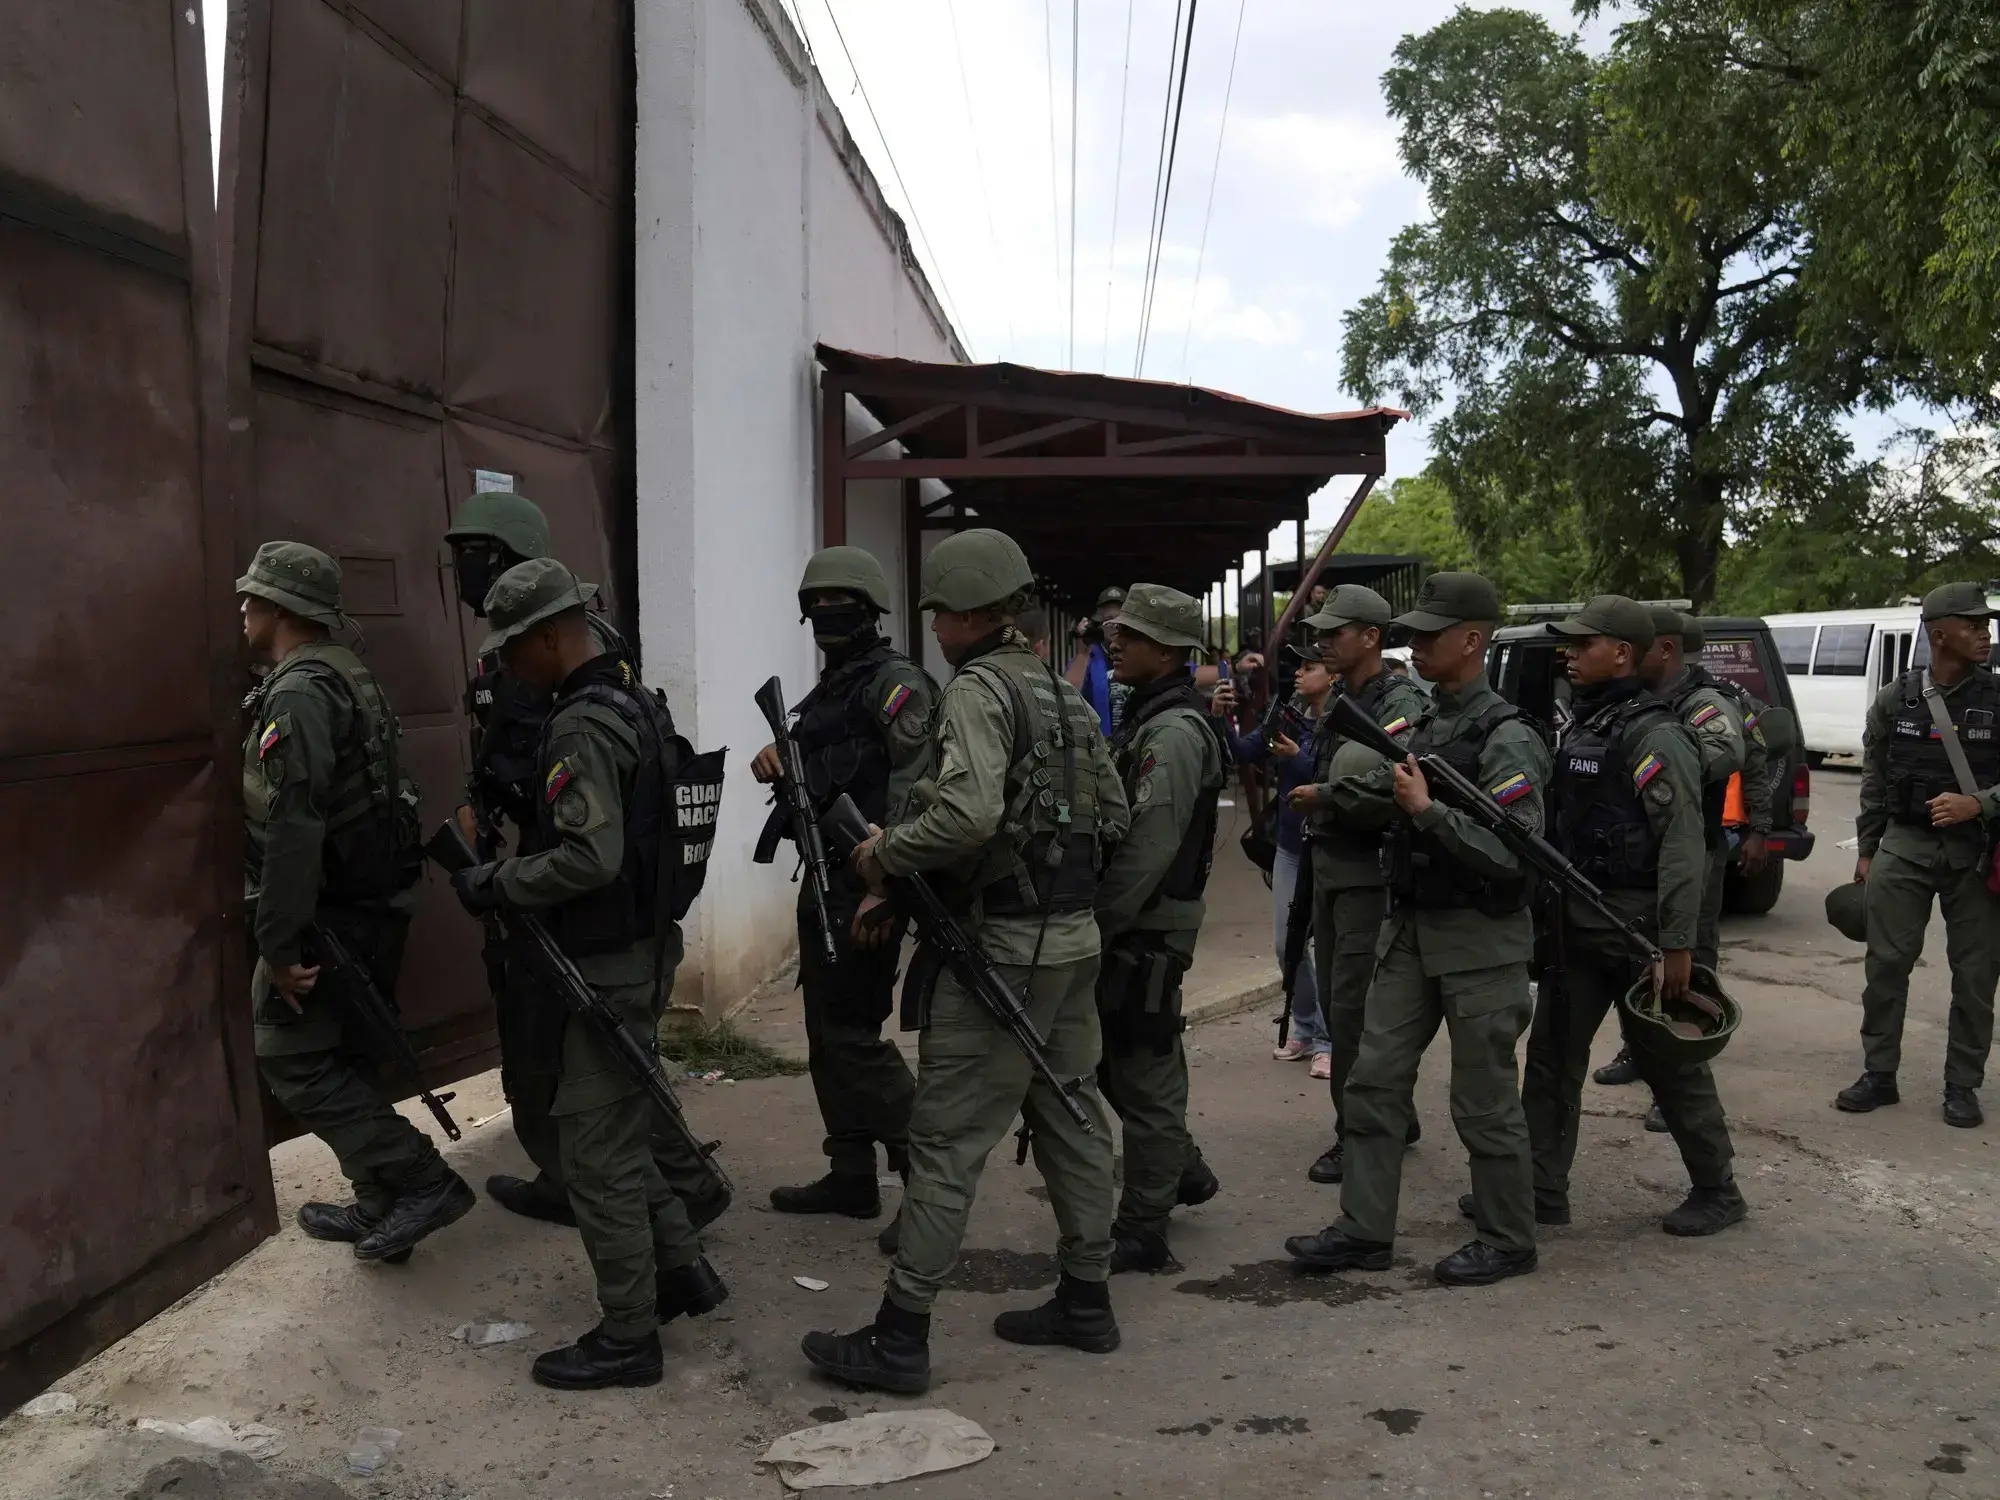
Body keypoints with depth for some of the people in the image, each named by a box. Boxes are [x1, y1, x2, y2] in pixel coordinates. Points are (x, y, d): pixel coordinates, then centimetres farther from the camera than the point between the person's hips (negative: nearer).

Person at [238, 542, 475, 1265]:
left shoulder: (298, 693, -18)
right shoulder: (354, 678, 13)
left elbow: (293, 827, -26)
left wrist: (278, 942, -24)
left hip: (328, 914, -10)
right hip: (379, 904, 10)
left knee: (292, 1059, -2)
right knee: (345, 1057, 17)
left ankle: (422, 1181, -5)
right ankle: (380, 1208, 24)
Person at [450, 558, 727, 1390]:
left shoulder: (583, 725, -21)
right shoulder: (634, 699, 10)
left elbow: (590, 857, -28)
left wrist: (494, 883, -15)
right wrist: (512, 870, 15)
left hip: (609, 963, -10)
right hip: (641, 946, 10)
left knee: (596, 1149, 0)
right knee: (620, 1125, 22)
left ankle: (627, 1337, 10)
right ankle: (681, 1268, 30)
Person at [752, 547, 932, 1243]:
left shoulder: (895, 681, -11)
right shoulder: (828, 688, 18)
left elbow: (912, 786, -21)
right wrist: (774, 762, 1)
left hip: (865, 882, -10)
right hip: (822, 878, 10)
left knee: (853, 1034, -10)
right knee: (826, 1034, 13)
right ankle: (852, 1178, 23)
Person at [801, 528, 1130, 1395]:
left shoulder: (978, 690, -14)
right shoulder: (1065, 695, 13)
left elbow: (967, 812, -29)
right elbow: (1115, 817, 16)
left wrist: (883, 853, -15)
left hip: (1002, 944, -9)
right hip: (1076, 935, 9)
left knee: (949, 1138, -4)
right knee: (1070, 1114, 16)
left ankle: (899, 1338, 2)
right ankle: (1086, 1301, 26)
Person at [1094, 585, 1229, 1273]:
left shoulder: (1174, 734, -18)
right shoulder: (1146, 718, 14)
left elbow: (1146, 851, -24)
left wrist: (1094, 927, -19)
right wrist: (1094, 921, 14)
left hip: (1147, 932, -10)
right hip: (1131, 926, 10)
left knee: (1145, 1075, -1)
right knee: (1115, 1062, 20)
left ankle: (1142, 1231, 10)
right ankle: (1183, 1170, 36)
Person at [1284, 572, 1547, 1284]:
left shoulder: (1507, 739, -15)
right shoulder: (1425, 723, 10)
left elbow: (1512, 854, -22)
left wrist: (1427, 810, -25)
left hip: (1480, 939, -8)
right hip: (1410, 930, 8)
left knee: (1484, 1101, 4)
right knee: (1374, 1079, 8)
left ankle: (1507, 1241, 20)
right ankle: (1364, 1229, 17)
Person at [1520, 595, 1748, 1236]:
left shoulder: (1655, 736, -15)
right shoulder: (1579, 725, 12)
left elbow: (1683, 846, -19)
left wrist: (1678, 944, -22)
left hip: (1635, 927, -8)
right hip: (1575, 924, 9)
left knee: (1669, 1063, 4)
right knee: (1552, 1055, 9)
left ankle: (1717, 1191, 21)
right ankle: (1542, 1190, 16)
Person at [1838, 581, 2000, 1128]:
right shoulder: (1895, 701, 3)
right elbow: (1873, 780, 10)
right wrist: (1866, 851, 10)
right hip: (1904, 847, 1)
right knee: (1886, 964, 3)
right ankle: (1879, 1075, 14)